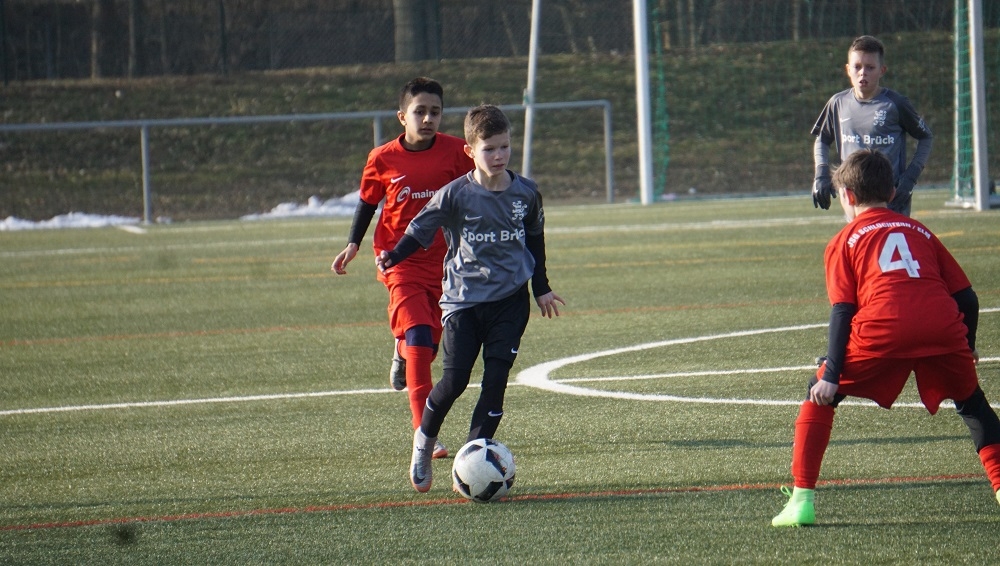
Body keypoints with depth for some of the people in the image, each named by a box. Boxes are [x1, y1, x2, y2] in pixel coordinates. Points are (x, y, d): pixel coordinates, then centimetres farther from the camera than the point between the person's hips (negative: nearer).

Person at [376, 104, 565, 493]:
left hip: (510, 301, 2)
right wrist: (393, 258, -24)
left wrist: (541, 289, 26)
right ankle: (424, 440, 16)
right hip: (463, 300, -2)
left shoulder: (526, 193, 3)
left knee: (496, 379, -8)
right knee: (455, 380, -10)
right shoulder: (455, 195, -8)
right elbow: (420, 231, -4)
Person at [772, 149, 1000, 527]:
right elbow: (966, 296, 24)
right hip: (944, 326, 3)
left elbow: (842, 311, 8)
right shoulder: (920, 231, 31)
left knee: (820, 395, 16)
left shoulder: (845, 241, 21)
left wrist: (831, 375, 4)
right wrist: (967, 346, 40)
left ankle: (801, 499, 8)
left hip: (883, 328, -3)